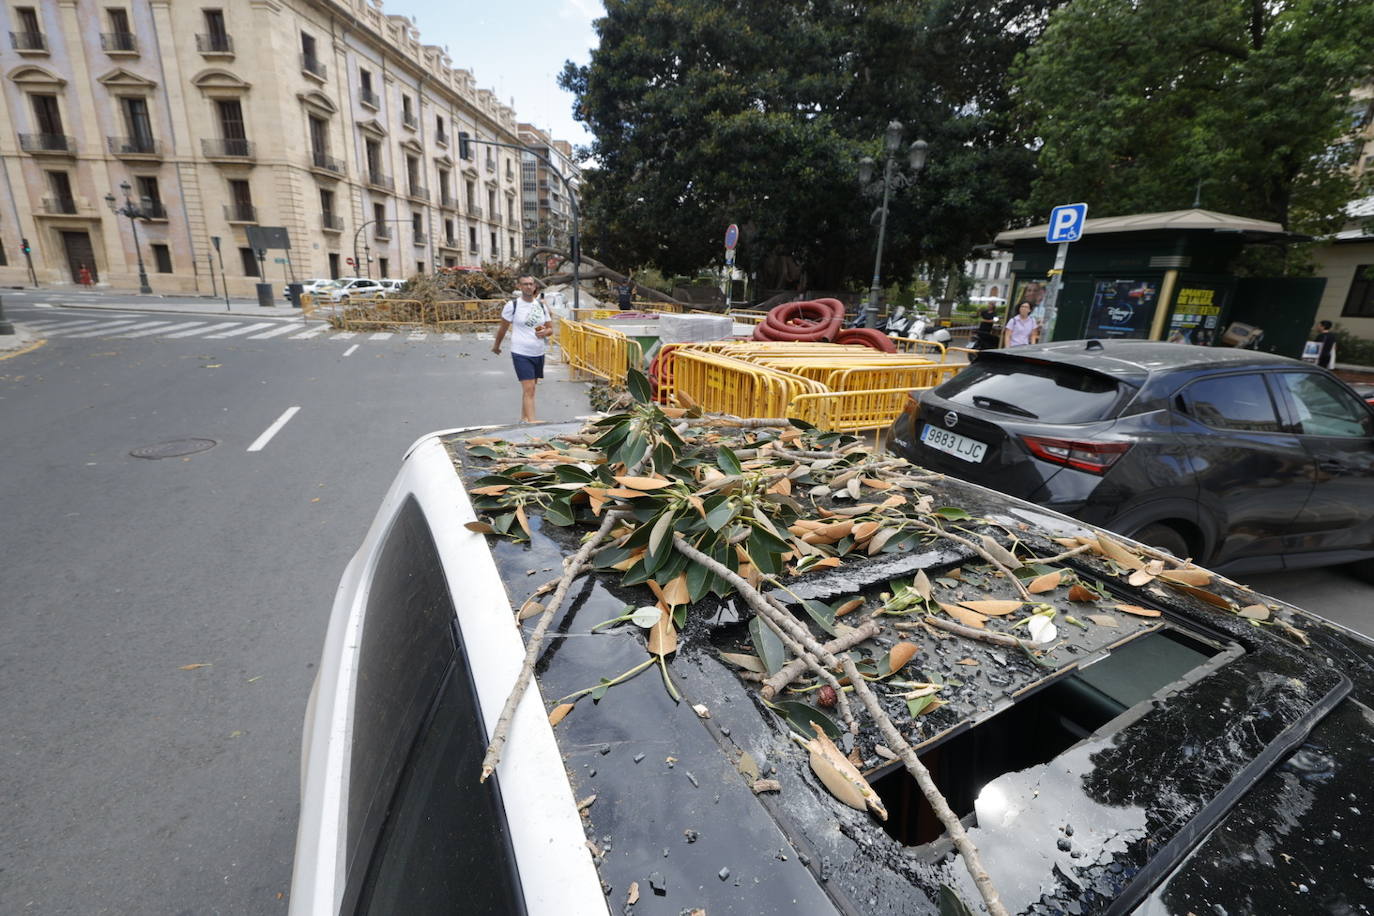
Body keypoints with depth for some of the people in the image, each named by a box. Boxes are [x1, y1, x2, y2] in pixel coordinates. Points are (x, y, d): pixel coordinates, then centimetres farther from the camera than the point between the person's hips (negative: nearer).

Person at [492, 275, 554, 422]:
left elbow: (550, 329, 11)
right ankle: (532, 422, -16)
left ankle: (524, 418, 29)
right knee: (528, 389, -13)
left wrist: (545, 332, -12)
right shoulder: (512, 305, -6)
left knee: (530, 388, 15)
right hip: (521, 354, -5)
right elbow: (503, 328, 5)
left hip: (539, 354, 5)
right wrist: (496, 346, 16)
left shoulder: (541, 306, 8)